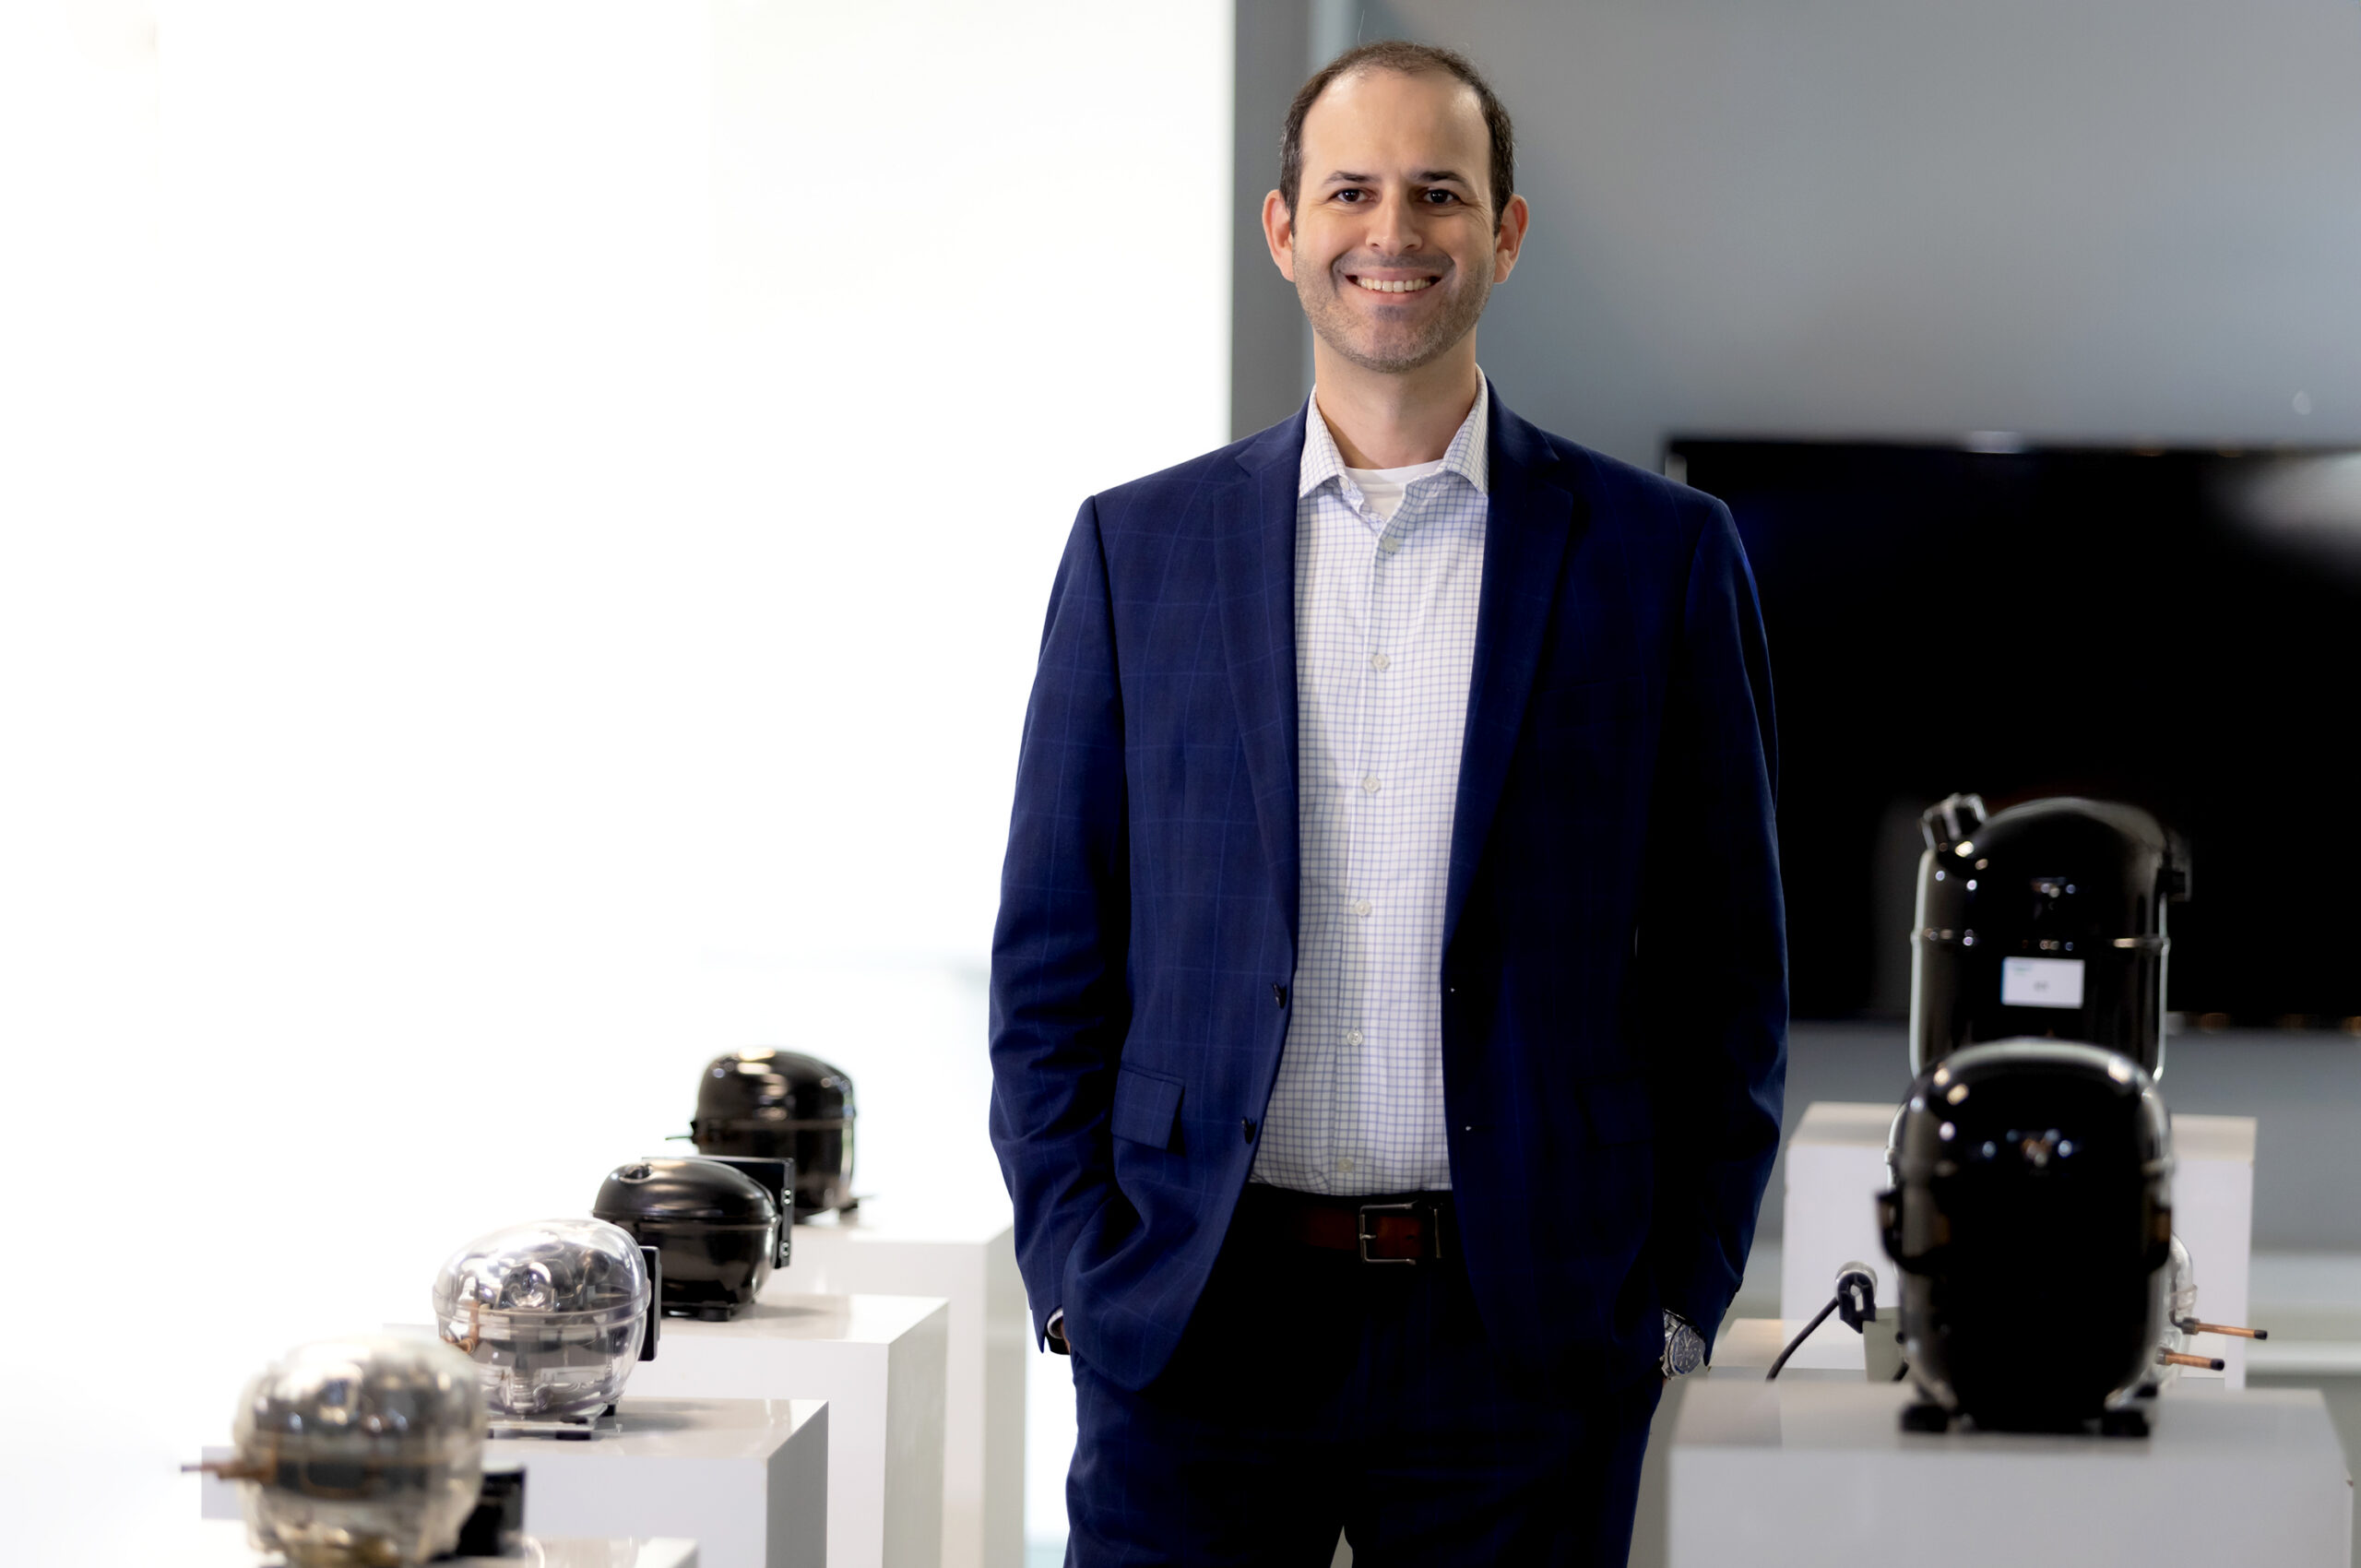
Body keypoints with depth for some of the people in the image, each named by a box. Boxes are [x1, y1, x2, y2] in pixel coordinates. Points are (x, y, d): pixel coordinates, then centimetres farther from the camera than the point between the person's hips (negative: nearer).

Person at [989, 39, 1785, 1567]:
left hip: (1525, 1337, 0)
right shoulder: (1140, 548, 8)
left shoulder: (1659, 555, 5)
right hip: (1195, 1333, 1)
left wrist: (1681, 1294, -1)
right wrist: (1078, 1269, -1)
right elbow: (1052, 961, 9)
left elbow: (1725, 969, 6)